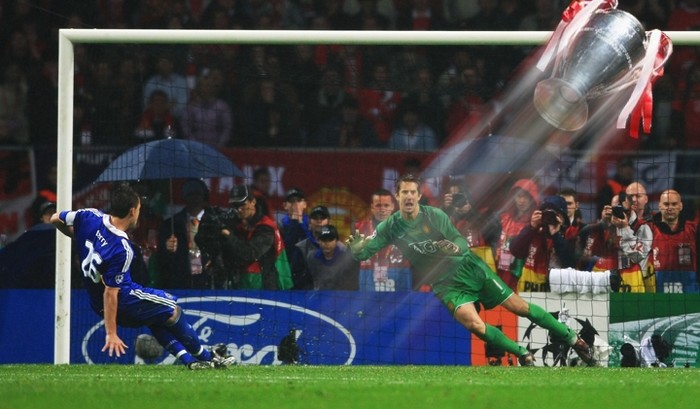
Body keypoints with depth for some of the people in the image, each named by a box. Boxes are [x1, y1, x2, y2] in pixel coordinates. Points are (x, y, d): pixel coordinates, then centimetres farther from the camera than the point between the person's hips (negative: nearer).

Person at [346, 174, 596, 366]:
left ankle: (573, 339, 10)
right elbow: (364, 252, -5)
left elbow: (462, 243, -3)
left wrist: (455, 247, -27)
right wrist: (356, 248, -29)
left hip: (468, 268, -1)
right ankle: (523, 354, -8)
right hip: (446, 285, 1)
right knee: (474, 324, -25)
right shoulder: (391, 227, -5)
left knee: (518, 306, -2)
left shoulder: (435, 216, -8)